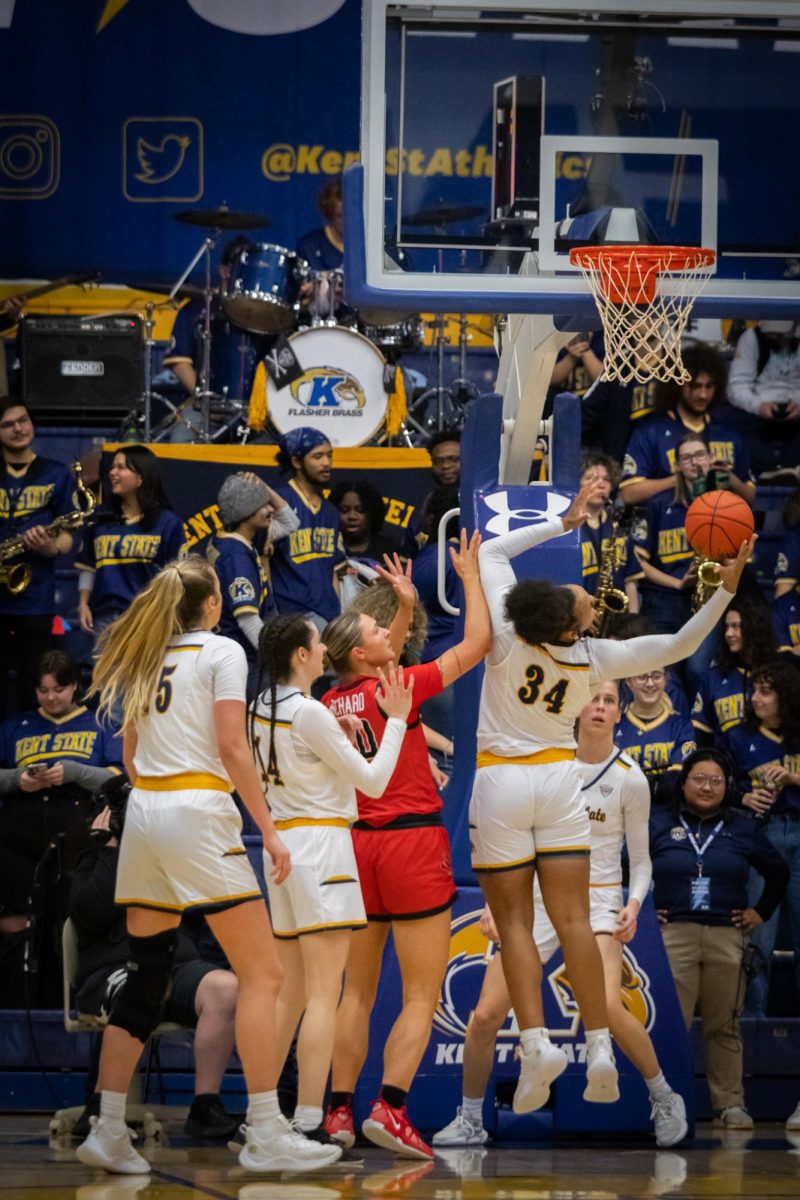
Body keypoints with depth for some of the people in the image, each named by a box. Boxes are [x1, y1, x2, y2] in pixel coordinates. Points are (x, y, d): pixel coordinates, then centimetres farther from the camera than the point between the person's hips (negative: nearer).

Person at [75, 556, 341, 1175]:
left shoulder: (148, 659, 16)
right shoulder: (221, 651, -3)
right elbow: (232, 747, -11)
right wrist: (269, 828, -9)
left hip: (143, 815, 7)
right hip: (197, 813, -7)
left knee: (144, 979, 11)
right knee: (262, 974, -3)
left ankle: (108, 1131, 7)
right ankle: (266, 1135, -10)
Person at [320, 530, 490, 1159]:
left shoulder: (330, 704, 7)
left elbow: (385, 665, 30)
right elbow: (476, 644, -4)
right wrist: (471, 576, 7)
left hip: (356, 842, 6)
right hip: (412, 842, -6)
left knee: (357, 991, 12)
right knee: (423, 996, -3)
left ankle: (339, 1109, 7)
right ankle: (390, 1106, -15)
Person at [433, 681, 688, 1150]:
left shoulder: (630, 779, -6)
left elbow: (640, 859, 3)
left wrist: (634, 904, -15)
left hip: (597, 900, -3)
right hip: (537, 897, 3)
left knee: (608, 1008, -25)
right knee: (486, 1015, -5)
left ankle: (665, 1098, -2)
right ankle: (470, 1120, 15)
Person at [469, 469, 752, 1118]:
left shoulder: (508, 638, -17)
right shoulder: (596, 659, -11)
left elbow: (493, 551, -3)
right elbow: (679, 645, -2)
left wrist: (564, 522, -3)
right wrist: (726, 588, -7)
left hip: (501, 783, -2)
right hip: (560, 780, 2)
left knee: (514, 923, 1)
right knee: (574, 921, 1)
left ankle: (536, 1043, -12)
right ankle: (601, 1049, -5)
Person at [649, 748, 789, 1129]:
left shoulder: (742, 828, 12)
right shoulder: (659, 823, 6)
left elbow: (777, 872, 23)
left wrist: (761, 911, 15)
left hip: (727, 937, 2)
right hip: (673, 936, -2)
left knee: (724, 1026, 4)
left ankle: (730, 1104, 8)